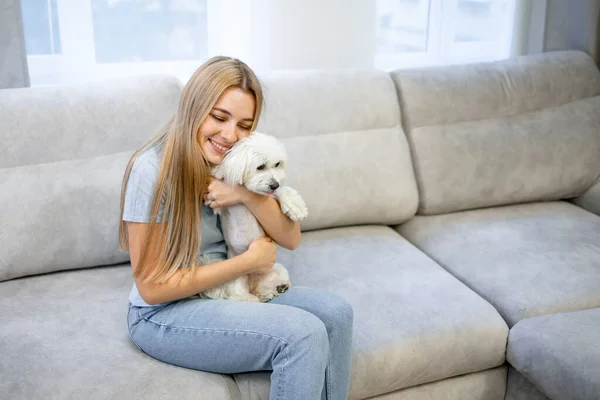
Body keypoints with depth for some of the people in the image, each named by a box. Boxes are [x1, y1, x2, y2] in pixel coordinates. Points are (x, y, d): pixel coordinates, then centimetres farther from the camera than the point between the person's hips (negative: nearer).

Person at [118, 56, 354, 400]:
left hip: (232, 292, 6)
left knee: (335, 313, -13)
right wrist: (249, 262, -17)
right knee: (303, 334, -24)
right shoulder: (154, 170, -22)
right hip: (165, 314, -6)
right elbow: (152, 287, -19)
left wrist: (248, 195, -23)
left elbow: (291, 238, -3)